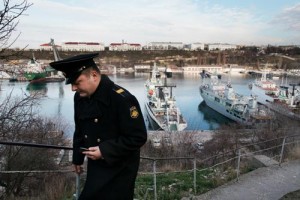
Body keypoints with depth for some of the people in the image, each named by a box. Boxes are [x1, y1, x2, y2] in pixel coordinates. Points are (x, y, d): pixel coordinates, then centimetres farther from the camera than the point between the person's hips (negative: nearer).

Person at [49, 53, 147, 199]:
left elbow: (138, 137, -23)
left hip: (119, 169, -7)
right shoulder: (80, 97, -2)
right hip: (95, 165, 7)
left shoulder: (122, 99, -26)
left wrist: (104, 150, -26)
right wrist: (77, 158, 18)